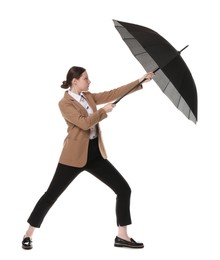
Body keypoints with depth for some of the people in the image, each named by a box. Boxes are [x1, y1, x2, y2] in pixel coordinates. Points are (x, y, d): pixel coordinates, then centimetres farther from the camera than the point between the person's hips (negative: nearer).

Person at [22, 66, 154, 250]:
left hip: (95, 154, 7)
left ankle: (122, 236, 8)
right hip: (75, 155, -7)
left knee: (124, 189, 1)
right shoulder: (65, 103, -11)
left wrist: (140, 81, 4)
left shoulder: (88, 97, 11)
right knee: (51, 195, -1)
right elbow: (84, 123, -22)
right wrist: (103, 111, -11)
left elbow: (113, 93, 7)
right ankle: (28, 234, 15)